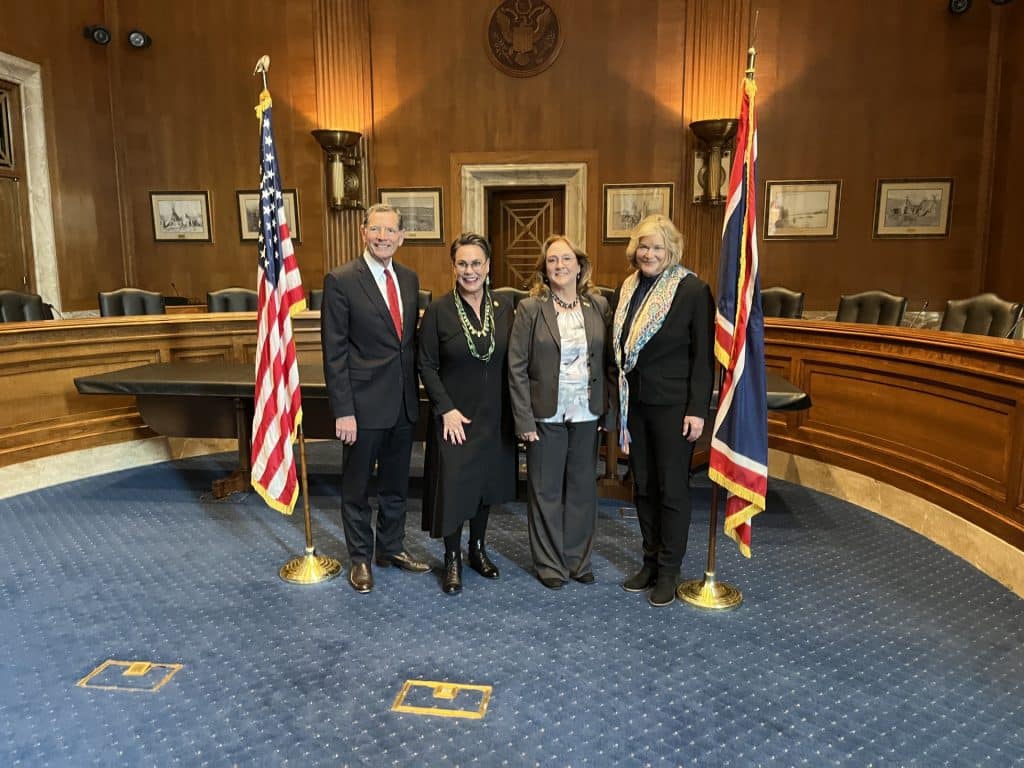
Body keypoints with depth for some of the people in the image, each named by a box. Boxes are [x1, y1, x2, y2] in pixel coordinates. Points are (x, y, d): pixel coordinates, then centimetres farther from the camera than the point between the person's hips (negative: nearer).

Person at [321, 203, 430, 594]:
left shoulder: (409, 279, 7)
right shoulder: (341, 281, -11)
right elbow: (334, 352, -13)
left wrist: (414, 390, 11)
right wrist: (343, 410, -15)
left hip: (404, 402, 6)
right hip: (364, 403, -5)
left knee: (396, 484, 19)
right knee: (357, 487, 12)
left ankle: (392, 547, 37)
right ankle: (360, 558, 30)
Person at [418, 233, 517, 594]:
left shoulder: (504, 306, -1)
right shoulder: (438, 311, -10)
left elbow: (510, 361, 3)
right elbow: (427, 366, -7)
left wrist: (514, 409, 0)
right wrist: (446, 409, -14)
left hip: (494, 415, 3)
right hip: (454, 416, -3)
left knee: (486, 482, 15)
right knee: (453, 486, 2)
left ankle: (477, 549, 34)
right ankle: (453, 559, 21)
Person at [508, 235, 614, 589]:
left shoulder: (599, 306, 3)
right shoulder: (530, 308, -5)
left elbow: (609, 360, 5)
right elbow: (516, 366, -7)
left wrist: (608, 411, 1)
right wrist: (524, 419, -11)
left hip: (587, 414, 3)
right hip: (546, 414, -3)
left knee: (583, 489, 13)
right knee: (546, 491, 9)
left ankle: (578, 559, 29)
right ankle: (550, 563, 24)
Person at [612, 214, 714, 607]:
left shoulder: (693, 290, -10)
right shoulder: (628, 288, 7)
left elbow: (703, 355, -11)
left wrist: (697, 409, -14)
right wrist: (617, 399, 8)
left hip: (672, 405, -5)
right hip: (634, 403, 6)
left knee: (672, 489, 5)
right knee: (643, 486, 14)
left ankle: (668, 571, 19)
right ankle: (650, 561, 29)